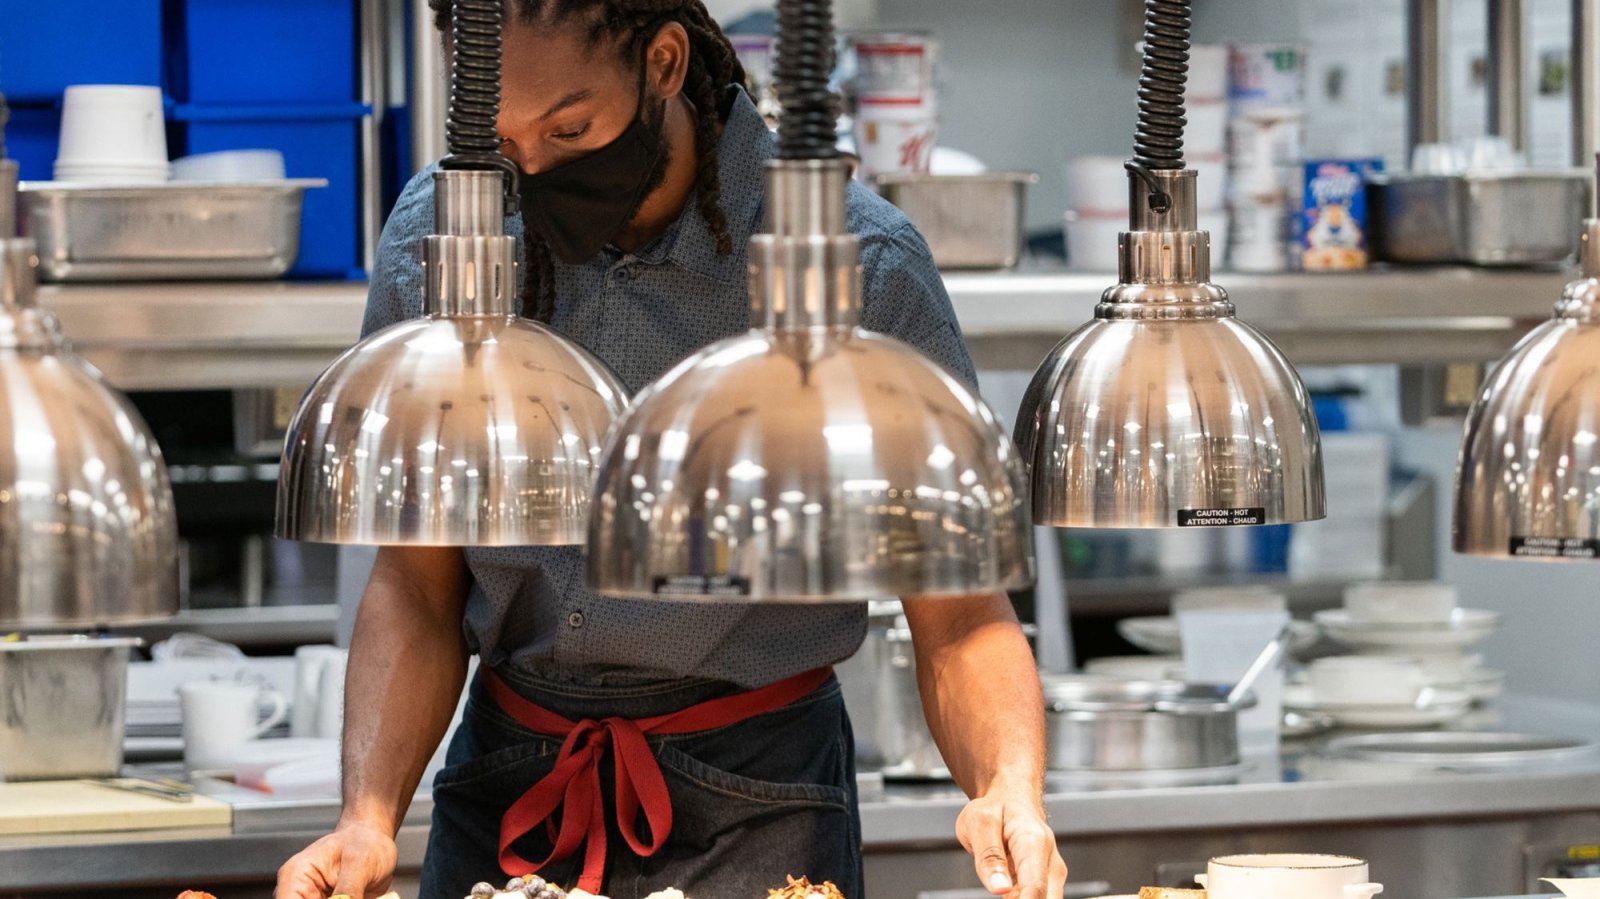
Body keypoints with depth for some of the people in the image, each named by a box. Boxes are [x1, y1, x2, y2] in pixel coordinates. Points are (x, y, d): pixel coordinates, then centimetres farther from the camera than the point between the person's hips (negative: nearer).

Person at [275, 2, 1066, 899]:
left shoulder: (865, 268, -16)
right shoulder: (431, 239, -6)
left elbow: (958, 616, -14)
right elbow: (415, 587, -2)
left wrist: (1012, 790, -33)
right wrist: (370, 817, -16)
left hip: (753, 816, -3)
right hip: (502, 789, 3)